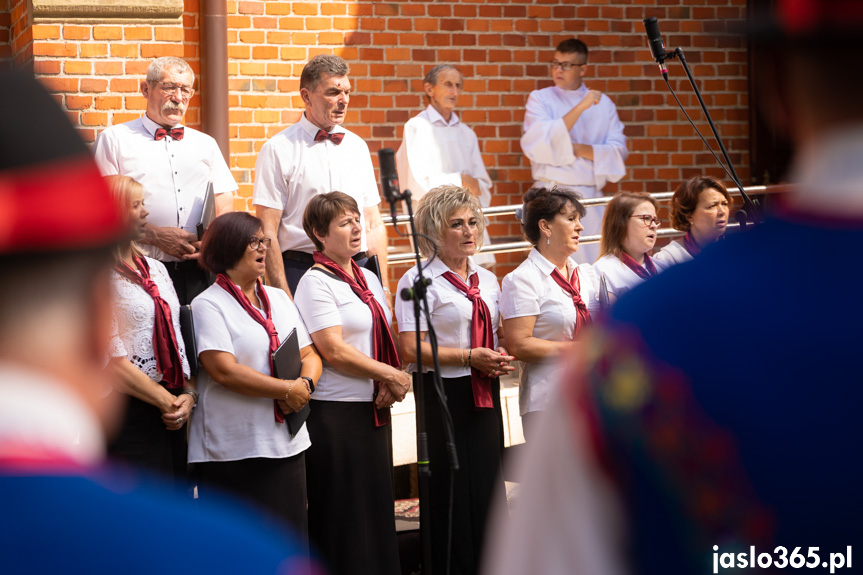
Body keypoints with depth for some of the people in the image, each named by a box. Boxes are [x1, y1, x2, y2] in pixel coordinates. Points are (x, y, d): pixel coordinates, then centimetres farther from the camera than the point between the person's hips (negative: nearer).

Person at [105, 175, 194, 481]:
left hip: (174, 411, 7)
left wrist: (189, 394, -1)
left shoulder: (156, 269, 16)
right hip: (130, 411, -7)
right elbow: (115, 364, -14)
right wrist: (168, 403, -9)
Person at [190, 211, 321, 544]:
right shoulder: (209, 305, -6)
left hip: (288, 442, 6)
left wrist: (305, 384, -8)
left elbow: (309, 354, 15)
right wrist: (288, 390, -14)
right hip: (234, 451, -6)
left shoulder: (279, 299, 16)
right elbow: (225, 370, -16)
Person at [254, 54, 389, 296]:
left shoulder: (357, 146, 15)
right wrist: (283, 297, -15)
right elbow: (267, 232, -7)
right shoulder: (278, 150, -2)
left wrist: (383, 287, 9)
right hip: (302, 272, -4)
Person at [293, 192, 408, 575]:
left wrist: (390, 385, -3)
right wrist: (390, 375, -11)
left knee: (377, 510, 10)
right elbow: (334, 350, -16)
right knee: (344, 518, -3)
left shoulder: (368, 279, 14)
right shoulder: (316, 282, -9)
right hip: (335, 414, -7)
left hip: (374, 410, 8)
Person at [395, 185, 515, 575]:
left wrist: (502, 356, 2)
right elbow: (411, 348, -14)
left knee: (487, 483, 6)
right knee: (451, 490, -5)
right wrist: (469, 357, -18)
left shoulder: (487, 280, 15)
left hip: (485, 395, 6)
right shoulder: (418, 282, -6)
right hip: (443, 396, -6)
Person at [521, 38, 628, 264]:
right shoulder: (540, 98, 4)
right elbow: (536, 145, -13)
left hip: (591, 195, 3)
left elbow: (618, 151, 3)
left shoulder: (603, 103, 11)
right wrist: (580, 108, -16)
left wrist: (582, 150, -13)